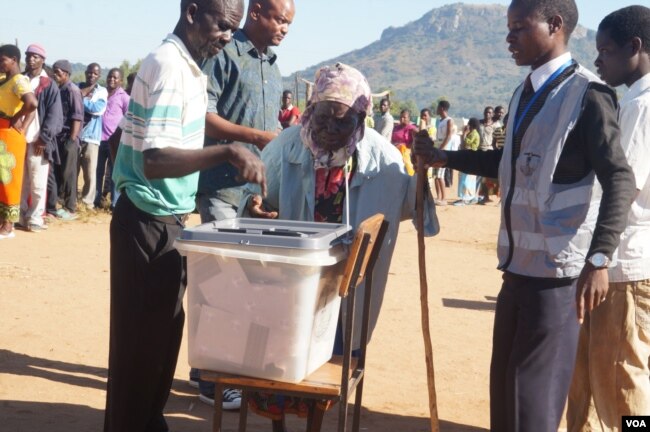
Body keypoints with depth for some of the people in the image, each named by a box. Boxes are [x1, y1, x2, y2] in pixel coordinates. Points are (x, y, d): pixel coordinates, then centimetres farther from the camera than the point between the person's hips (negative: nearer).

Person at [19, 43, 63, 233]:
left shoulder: (49, 85, 1)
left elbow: (54, 116, -4)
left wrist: (43, 139, -10)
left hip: (38, 141, -3)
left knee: (37, 184, 1)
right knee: (20, 182, 8)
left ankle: (35, 219, 9)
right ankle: (21, 216, 17)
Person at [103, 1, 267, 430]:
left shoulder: (186, 65, 9)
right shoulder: (168, 66, -20)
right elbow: (154, 161, -29)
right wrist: (227, 151, -37)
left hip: (167, 218, 9)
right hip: (149, 222, -9)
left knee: (161, 332, 17)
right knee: (141, 336, 0)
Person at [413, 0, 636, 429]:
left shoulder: (587, 94, -12)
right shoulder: (525, 94, 13)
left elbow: (620, 180, -18)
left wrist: (599, 259, -27)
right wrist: (445, 158, 20)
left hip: (558, 269, -8)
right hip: (519, 263, 8)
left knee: (534, 390, -2)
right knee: (505, 382, 16)